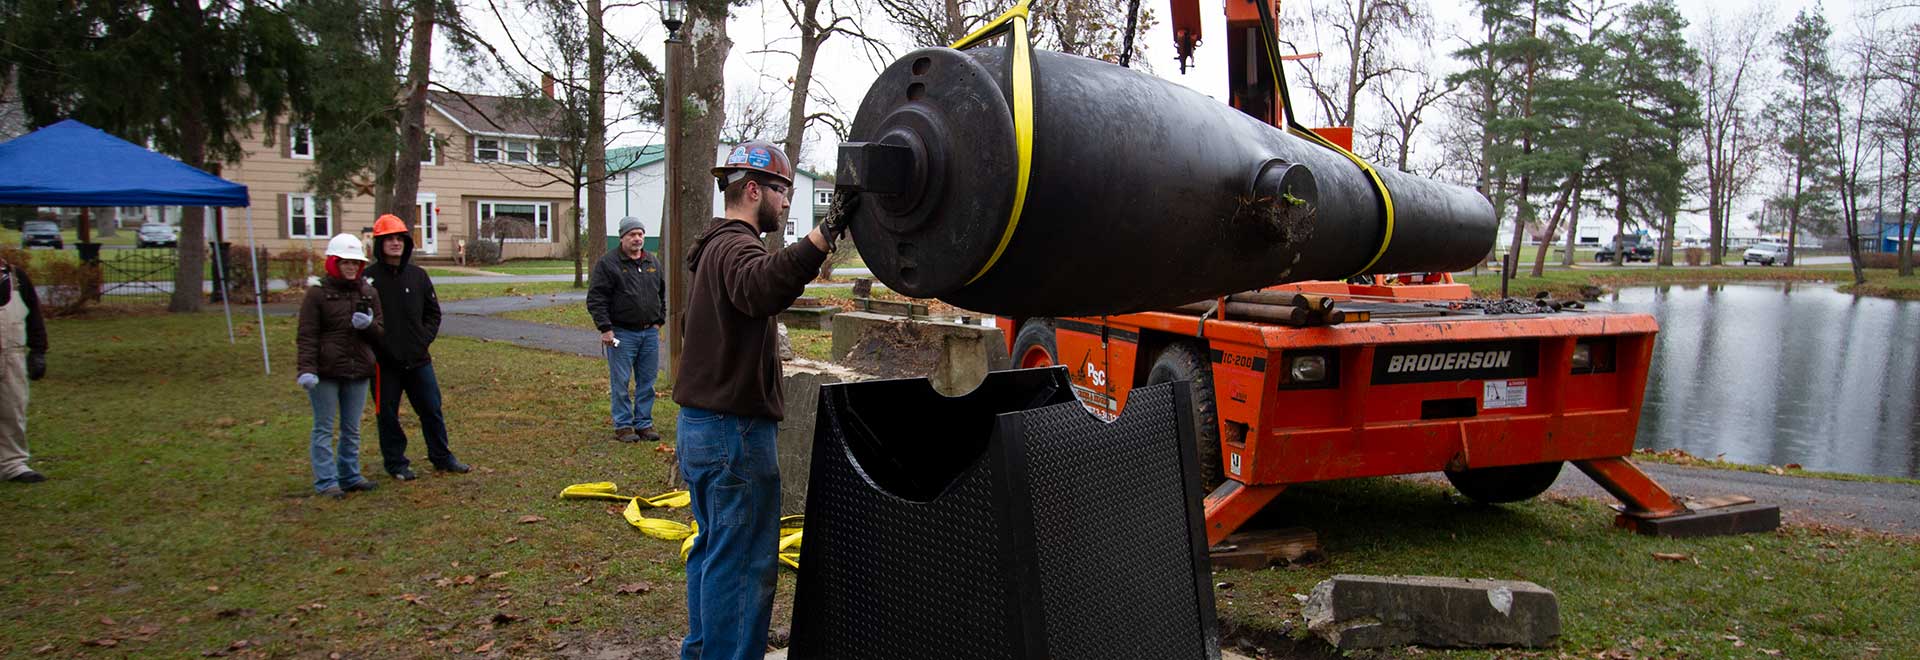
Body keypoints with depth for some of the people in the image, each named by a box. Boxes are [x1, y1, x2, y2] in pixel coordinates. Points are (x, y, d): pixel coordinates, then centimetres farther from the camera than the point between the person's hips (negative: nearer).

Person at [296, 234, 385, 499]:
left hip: (359, 370, 5)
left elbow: (380, 333, 11)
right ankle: (326, 482, 6)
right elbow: (307, 335, -8)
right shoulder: (317, 293, -5)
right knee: (324, 428, 1)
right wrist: (306, 369, -18)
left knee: (352, 429, 14)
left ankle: (350, 476, 25)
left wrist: (369, 325, -12)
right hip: (325, 372, -5)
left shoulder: (369, 293, 9)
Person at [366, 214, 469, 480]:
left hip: (418, 358, 4)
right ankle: (396, 463, 19)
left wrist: (425, 339, 1)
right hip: (384, 362, -3)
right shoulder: (369, 278, -6)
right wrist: (379, 346, -13)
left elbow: (433, 312, 14)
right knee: (387, 414, 6)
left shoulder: (418, 275, 7)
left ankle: (442, 457, 23)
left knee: (432, 410, 10)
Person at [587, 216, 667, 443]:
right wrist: (605, 328, -14)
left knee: (647, 381, 8)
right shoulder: (608, 262, -5)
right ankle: (623, 426, 9)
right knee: (620, 382, 0)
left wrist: (658, 321, 14)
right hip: (621, 333, -5)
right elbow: (595, 298, -8)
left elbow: (662, 295, 23)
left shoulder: (652, 263, 13)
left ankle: (644, 424, 17)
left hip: (649, 332, 5)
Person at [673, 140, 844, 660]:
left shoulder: (717, 245, 17)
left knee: (713, 547, 20)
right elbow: (759, 286, -42)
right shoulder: (735, 245, -16)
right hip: (734, 429, -11)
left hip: (700, 424, 11)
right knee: (743, 560, -5)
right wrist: (823, 236, -53)